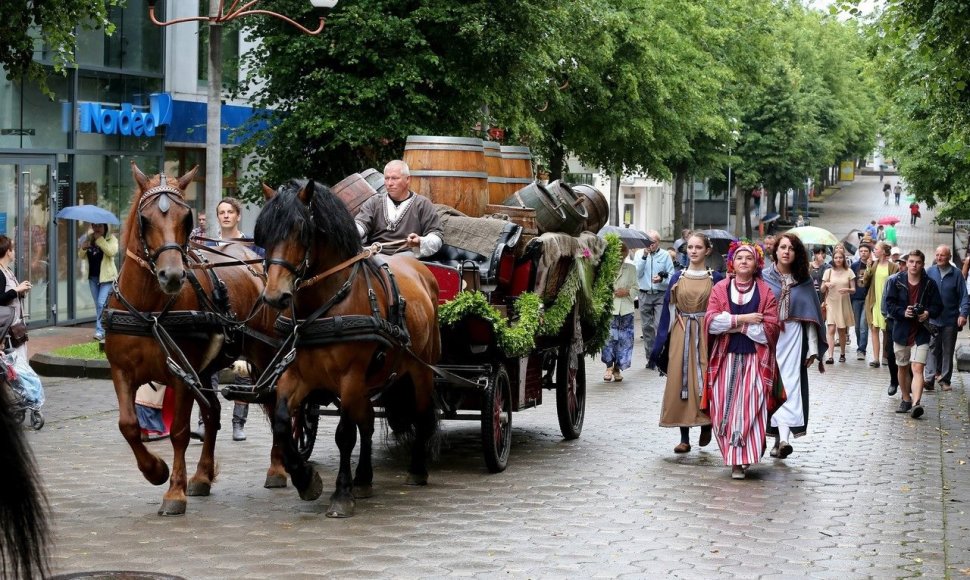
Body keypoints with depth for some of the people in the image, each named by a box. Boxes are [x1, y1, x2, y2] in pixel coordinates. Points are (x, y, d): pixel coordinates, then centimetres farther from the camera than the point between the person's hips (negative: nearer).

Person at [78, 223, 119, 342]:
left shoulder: (111, 239, -5)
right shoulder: (89, 239, 11)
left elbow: (112, 252, -23)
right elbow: (81, 255, 12)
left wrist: (100, 239, -21)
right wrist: (83, 248, -11)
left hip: (106, 277, -6)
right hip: (93, 277, 6)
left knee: (101, 303, -16)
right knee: (98, 305, 11)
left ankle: (100, 331, -13)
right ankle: (103, 330, 19)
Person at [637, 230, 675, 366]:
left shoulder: (665, 255, 1)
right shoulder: (640, 253, 6)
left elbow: (672, 276, 1)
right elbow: (637, 273, -5)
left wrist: (662, 279, -18)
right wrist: (644, 256, -11)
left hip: (661, 295, -3)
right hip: (645, 295, 3)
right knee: (647, 327, 8)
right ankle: (650, 357, 16)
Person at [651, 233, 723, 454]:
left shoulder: (715, 278, 3)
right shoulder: (677, 278, 7)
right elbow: (668, 311, 7)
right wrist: (659, 344, 3)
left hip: (706, 335, -2)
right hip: (681, 335, 2)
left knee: (705, 381, -6)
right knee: (680, 382, -1)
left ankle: (706, 425, 20)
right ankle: (684, 438, 4)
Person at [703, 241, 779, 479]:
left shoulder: (766, 292, 4)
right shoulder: (720, 289, 7)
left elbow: (770, 329, -7)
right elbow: (711, 322, -5)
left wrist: (732, 323, -10)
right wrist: (742, 319, -13)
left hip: (755, 359, -1)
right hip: (725, 359, 1)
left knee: (749, 408, -7)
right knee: (725, 410, 0)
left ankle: (741, 459, -2)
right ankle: (734, 457, 12)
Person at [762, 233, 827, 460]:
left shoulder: (803, 281, 6)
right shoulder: (763, 278, 3)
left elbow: (811, 316, 7)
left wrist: (813, 348, 2)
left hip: (793, 337, 0)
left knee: (789, 385, -9)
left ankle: (782, 438, -16)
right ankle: (780, 436, 8)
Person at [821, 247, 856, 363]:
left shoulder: (849, 272, 3)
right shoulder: (828, 271, 3)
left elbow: (853, 290, 3)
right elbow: (822, 290, 5)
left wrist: (847, 290, -18)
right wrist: (826, 285, -16)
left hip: (844, 304, 1)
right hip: (831, 304, -1)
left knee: (842, 331, 11)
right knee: (831, 329, -13)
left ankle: (842, 354, 28)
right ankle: (830, 356, -21)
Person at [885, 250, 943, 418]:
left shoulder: (930, 284, -1)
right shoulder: (897, 282, 0)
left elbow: (938, 306, 3)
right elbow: (889, 304, -2)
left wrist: (928, 313, -17)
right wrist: (903, 312, -19)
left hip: (921, 333, -2)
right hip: (901, 332, 2)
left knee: (917, 369, -16)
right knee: (903, 368, 16)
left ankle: (916, 403, -27)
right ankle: (906, 399, 34)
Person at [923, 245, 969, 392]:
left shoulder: (956, 274, -2)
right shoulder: (930, 272, 1)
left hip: (950, 320, 0)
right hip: (932, 319, 0)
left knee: (948, 351, 8)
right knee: (932, 349, -6)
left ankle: (945, 379, 16)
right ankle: (929, 378, -10)